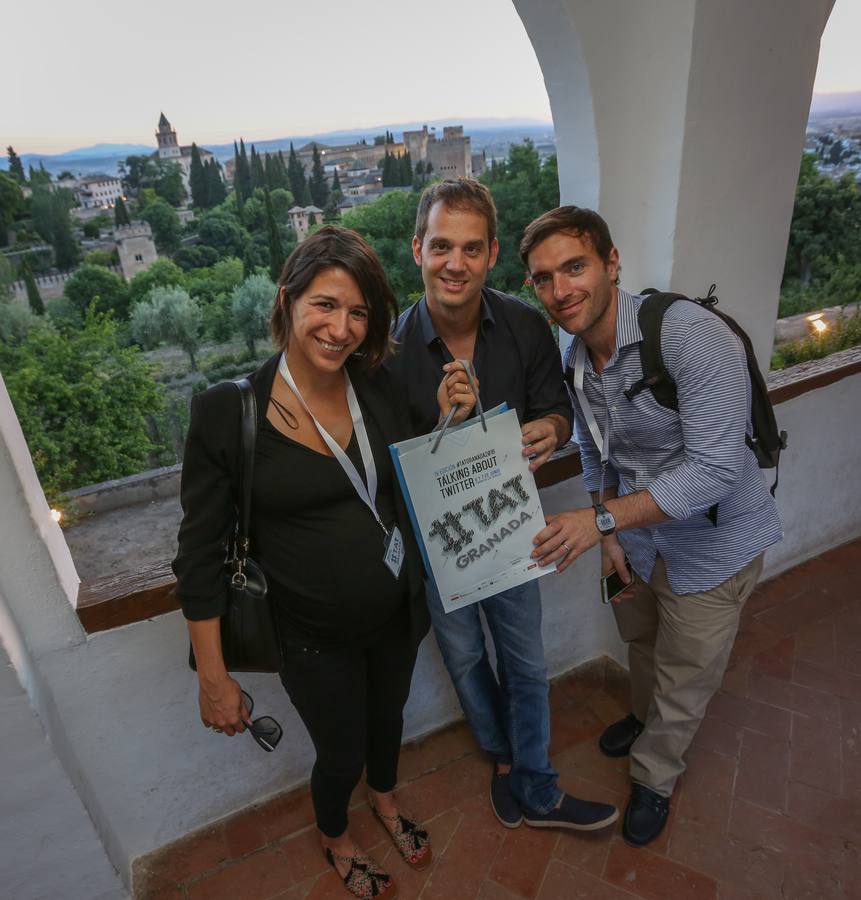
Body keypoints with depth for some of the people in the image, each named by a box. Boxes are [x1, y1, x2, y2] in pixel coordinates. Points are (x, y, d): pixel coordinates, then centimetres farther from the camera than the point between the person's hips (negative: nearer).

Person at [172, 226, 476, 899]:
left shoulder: (377, 386, -9)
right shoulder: (228, 411, -21)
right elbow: (201, 553, -14)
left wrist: (449, 425, -14)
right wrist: (214, 678, -10)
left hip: (397, 614, 4)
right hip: (315, 638, -4)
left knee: (388, 718, 29)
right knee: (341, 755, 20)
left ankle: (385, 799, 65)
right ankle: (336, 839, 57)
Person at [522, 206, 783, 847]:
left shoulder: (691, 335, -30)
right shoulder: (575, 363, -6)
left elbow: (715, 468, -32)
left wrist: (601, 519, -33)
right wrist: (611, 536, 3)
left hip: (710, 548, -6)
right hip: (639, 538, 6)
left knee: (684, 680, 14)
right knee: (640, 640, 29)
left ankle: (654, 778, 43)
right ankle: (648, 719, 61)